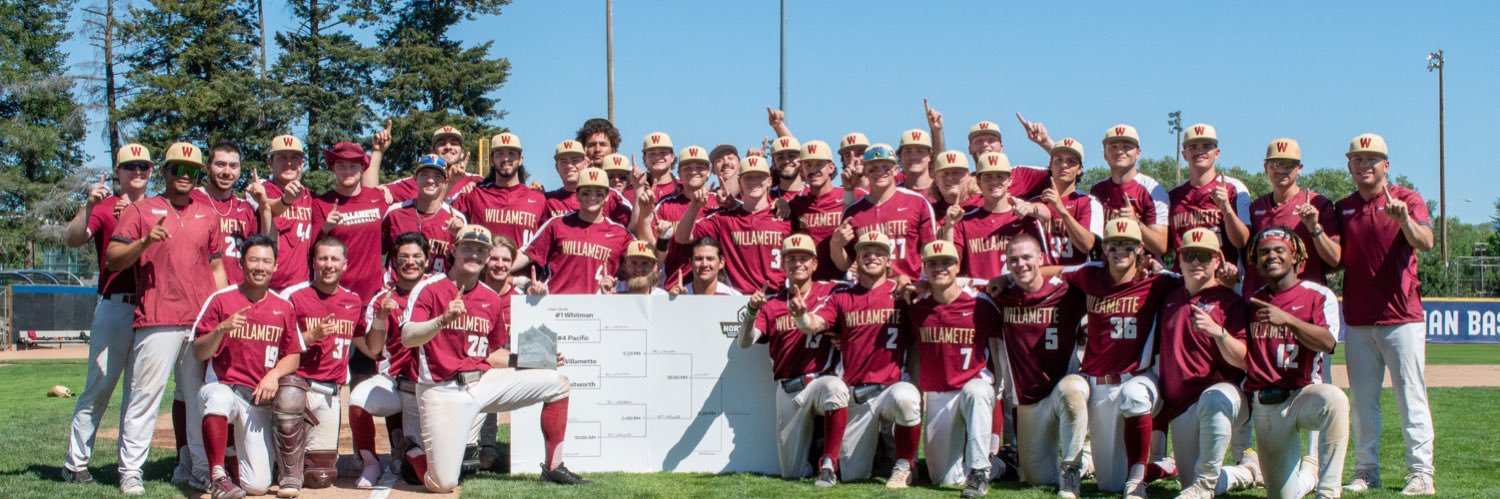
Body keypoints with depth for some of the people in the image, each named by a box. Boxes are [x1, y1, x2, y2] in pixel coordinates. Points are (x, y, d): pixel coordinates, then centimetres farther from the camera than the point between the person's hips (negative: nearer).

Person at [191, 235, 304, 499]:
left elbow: (293, 355, 11)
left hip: (259, 398, 2)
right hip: (223, 387, -2)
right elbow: (198, 353, -3)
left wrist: (274, 373, -9)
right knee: (218, 398, -43)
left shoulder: (283, 307, 9)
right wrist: (221, 329, -21)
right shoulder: (221, 299, 1)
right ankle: (217, 476, -26)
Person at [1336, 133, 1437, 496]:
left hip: (1402, 316, -4)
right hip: (1358, 320, 4)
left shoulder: (1407, 199, 0)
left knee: (1411, 396, -4)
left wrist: (1404, 219, -37)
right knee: (1362, 399, 7)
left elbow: (1425, 243, -18)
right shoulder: (1342, 208, 12)